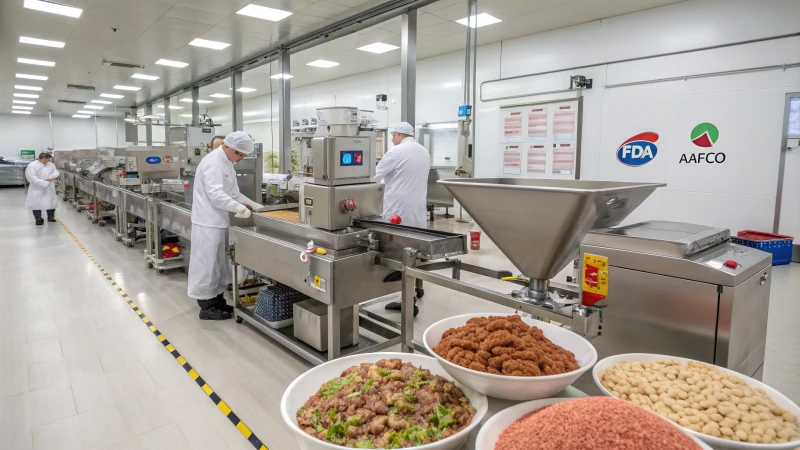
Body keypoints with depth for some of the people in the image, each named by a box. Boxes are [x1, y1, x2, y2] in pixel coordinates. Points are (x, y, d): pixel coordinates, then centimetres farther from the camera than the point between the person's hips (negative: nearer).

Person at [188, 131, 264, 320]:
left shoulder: (226, 162, 13)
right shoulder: (213, 163, -19)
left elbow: (234, 192, 15)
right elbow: (216, 195, -27)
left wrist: (257, 207, 8)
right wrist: (240, 208, -25)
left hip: (218, 220, 10)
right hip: (208, 222, -10)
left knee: (218, 263, 16)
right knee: (207, 262, 0)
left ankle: (217, 300, 27)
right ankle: (206, 307, 10)